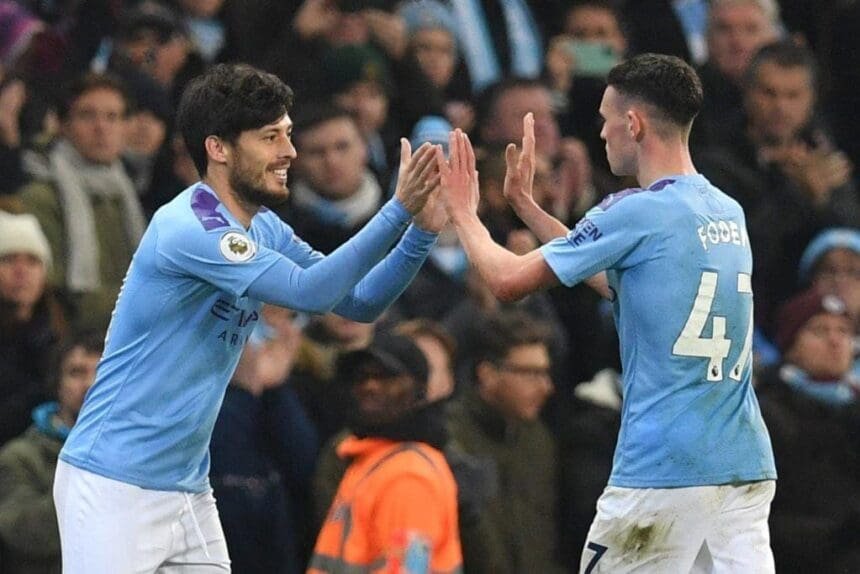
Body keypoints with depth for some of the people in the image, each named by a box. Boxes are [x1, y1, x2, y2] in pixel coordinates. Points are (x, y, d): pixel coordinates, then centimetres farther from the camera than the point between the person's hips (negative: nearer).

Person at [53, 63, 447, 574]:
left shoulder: (265, 230, 10)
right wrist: (400, 210, -26)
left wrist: (423, 230, -5)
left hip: (189, 488, 9)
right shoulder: (188, 229, -19)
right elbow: (310, 292, -25)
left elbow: (359, 302, 10)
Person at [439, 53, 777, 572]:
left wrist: (464, 214, 18)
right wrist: (525, 205, 34)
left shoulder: (636, 212, -8)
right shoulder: (731, 213, 15)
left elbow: (510, 280, -1)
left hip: (664, 469, -6)